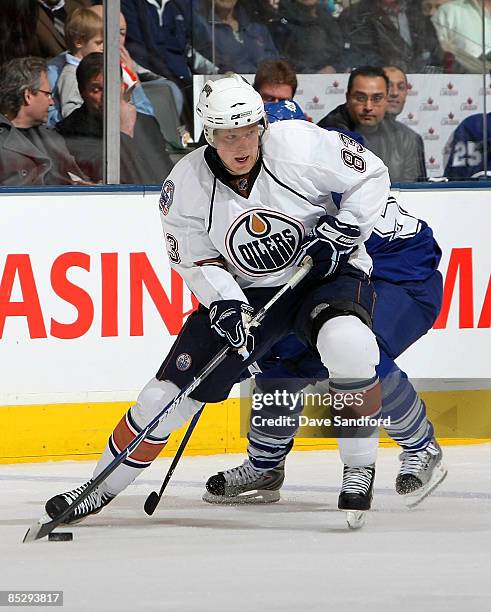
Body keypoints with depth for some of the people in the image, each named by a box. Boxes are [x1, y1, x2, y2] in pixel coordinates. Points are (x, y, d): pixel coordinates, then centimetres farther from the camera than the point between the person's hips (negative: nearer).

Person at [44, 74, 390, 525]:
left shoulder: (298, 145, -21)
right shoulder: (186, 185, -15)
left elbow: (372, 175, -8)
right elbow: (195, 259, -4)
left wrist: (344, 229, -19)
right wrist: (224, 303, -21)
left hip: (325, 273, -2)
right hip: (242, 290, 2)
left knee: (347, 344, -37)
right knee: (169, 393, -4)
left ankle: (360, 468, -17)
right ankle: (101, 488, 16)